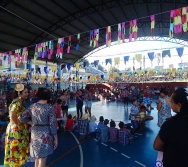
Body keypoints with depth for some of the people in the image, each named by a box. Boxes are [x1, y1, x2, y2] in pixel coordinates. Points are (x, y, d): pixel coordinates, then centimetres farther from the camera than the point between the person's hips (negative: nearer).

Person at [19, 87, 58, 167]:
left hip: (35, 133, 5)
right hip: (45, 135, -5)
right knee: (42, 159, 9)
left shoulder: (32, 106, -2)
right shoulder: (50, 108, -16)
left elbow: (21, 118, -3)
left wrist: (32, 121, 14)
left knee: (37, 157, 24)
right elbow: (52, 124, -14)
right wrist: (56, 138, -5)